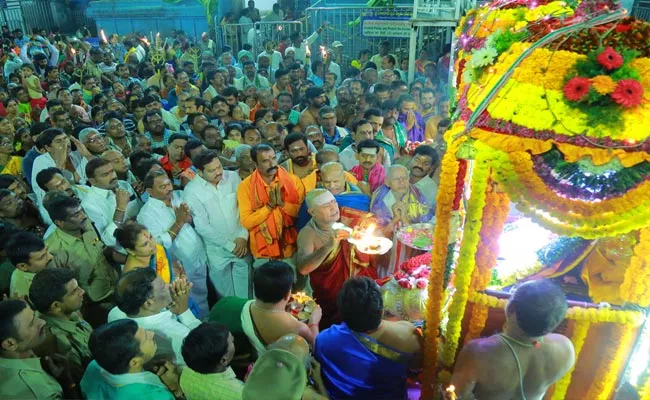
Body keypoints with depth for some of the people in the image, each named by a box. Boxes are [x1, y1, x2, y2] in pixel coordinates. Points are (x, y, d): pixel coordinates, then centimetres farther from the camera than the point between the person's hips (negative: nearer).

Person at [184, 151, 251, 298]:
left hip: (241, 244, 2)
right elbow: (202, 227, -14)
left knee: (245, 292, 16)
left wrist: (243, 236, -10)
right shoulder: (191, 191, -14)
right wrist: (230, 245, -12)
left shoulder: (233, 177, -5)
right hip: (217, 251, -2)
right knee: (225, 294, 14)